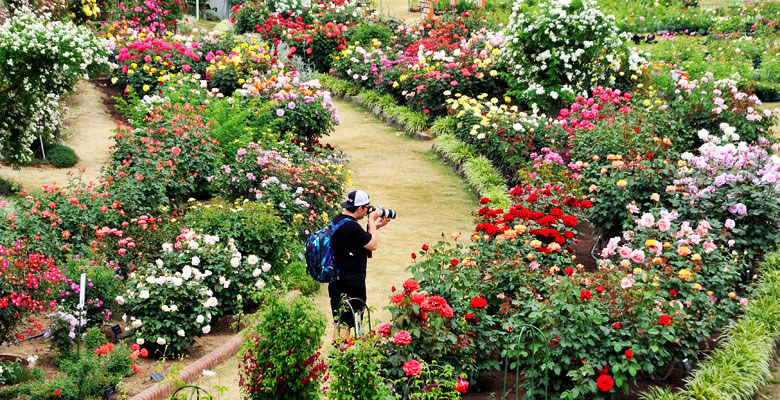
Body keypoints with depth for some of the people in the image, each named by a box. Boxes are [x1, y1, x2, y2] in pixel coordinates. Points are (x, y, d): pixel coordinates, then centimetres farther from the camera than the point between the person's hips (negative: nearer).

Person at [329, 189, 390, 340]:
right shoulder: (351, 226, -23)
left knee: (338, 322, 18)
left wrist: (375, 226, 12)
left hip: (336, 281, 10)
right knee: (346, 323, -2)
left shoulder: (337, 219, 8)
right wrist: (372, 222, -6)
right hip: (352, 283, -10)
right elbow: (372, 245, -16)